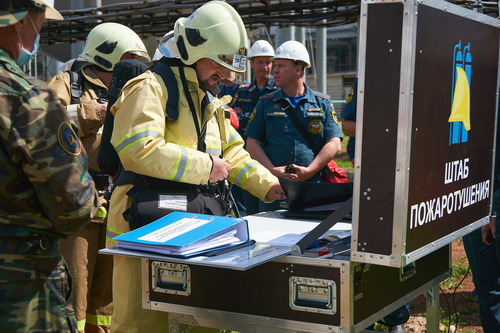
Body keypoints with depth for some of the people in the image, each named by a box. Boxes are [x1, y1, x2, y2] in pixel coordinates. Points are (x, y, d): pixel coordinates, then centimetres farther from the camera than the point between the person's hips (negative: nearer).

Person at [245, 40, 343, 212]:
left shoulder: (322, 103, 10)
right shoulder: (266, 103, 12)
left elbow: (334, 144, 2)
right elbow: (252, 143, 6)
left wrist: (309, 171, -11)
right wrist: (272, 170, -10)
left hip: (312, 186, 0)